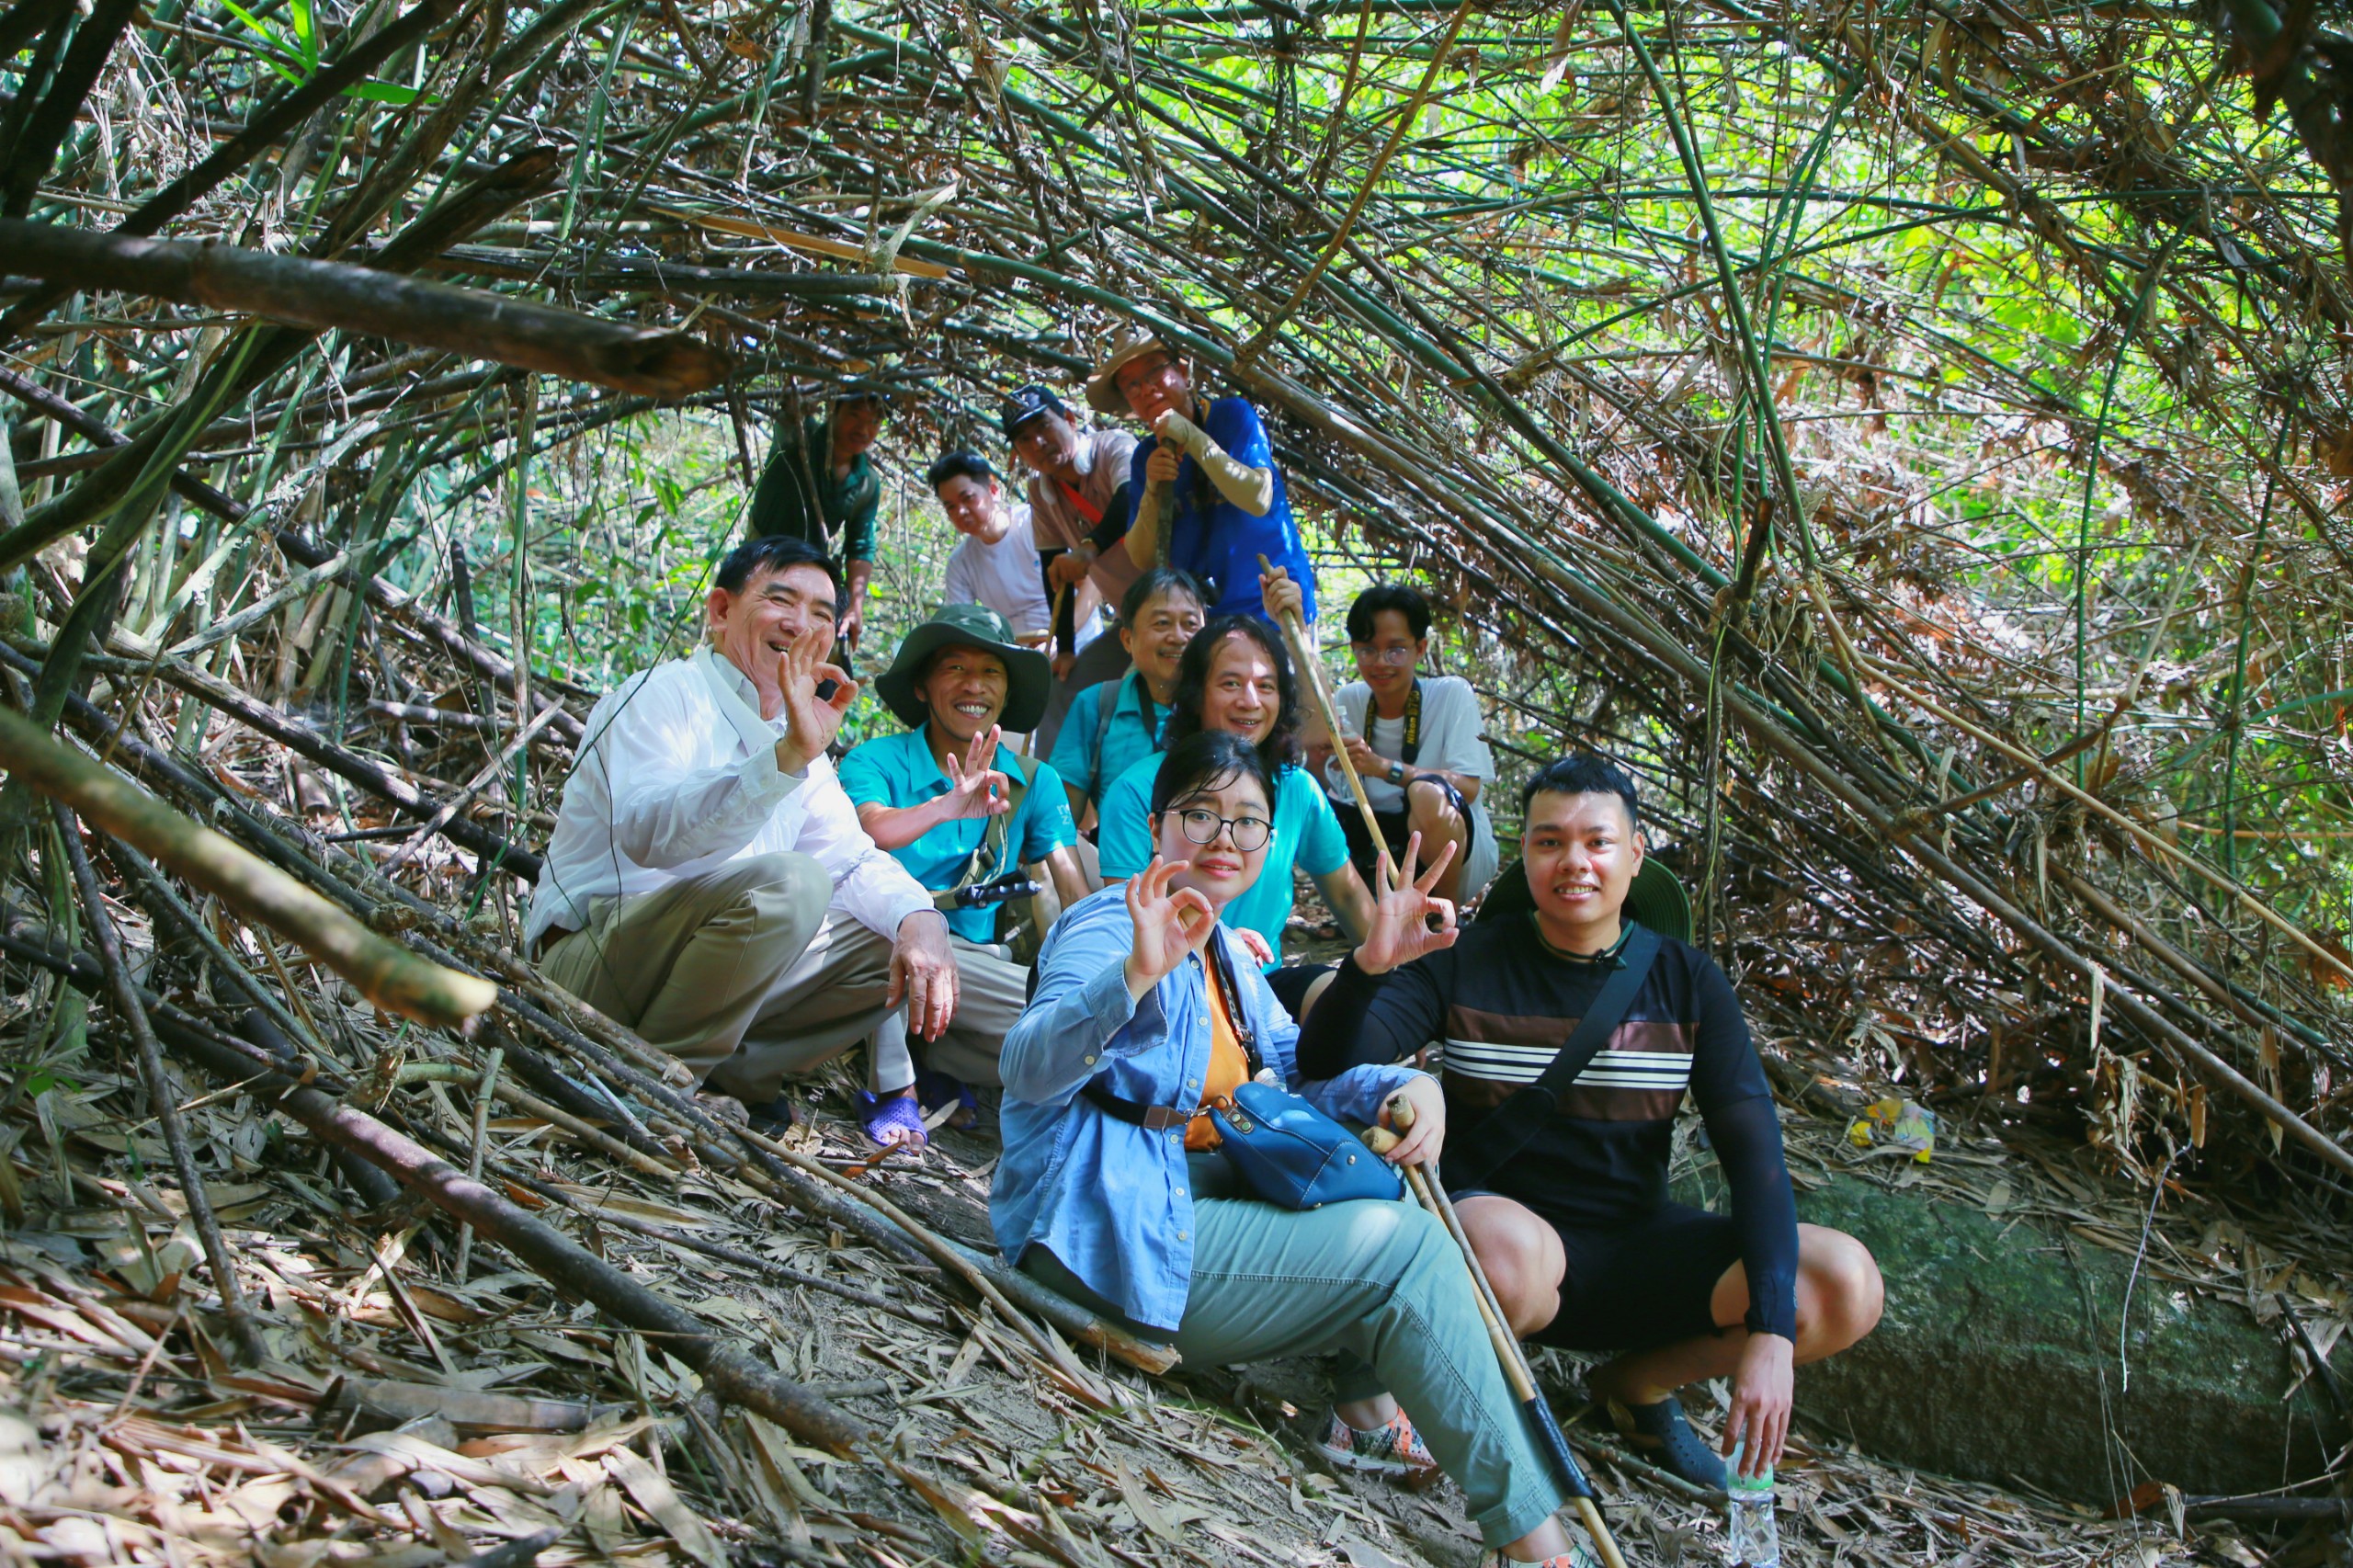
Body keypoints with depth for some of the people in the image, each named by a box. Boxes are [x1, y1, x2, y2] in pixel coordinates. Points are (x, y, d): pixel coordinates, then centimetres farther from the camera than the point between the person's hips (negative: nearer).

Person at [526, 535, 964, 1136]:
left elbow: (854, 858, 11)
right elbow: (647, 831, -29)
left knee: (896, 945, 0)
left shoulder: (800, 737, 17)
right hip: (595, 965, -8)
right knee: (785, 880, -30)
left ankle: (728, 1076, -5)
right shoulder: (660, 696, -10)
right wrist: (788, 756, -42)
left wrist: (919, 917, -12)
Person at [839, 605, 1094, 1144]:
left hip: (973, 962, 3)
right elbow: (869, 833, -28)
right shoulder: (877, 761, -5)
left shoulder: (1035, 782, 6)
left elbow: (1077, 897, -3)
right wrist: (945, 807, -46)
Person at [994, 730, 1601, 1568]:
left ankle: (1367, 1411, 9)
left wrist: (1407, 1086, -11)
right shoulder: (1114, 926, -13)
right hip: (1106, 1239, -10)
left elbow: (1299, 1073, 10)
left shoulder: (1225, 955, 16)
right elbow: (1027, 1071, -30)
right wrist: (1136, 976, -47)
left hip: (1176, 1200, 10)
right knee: (1405, 1250, -14)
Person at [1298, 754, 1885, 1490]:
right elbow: (1328, 1064, -14)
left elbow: (1752, 1147, -8)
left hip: (1634, 1250, 4)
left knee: (1845, 1284, -18)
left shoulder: (1687, 981, 1)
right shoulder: (1466, 964, -4)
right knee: (1509, 1250, -40)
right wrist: (1368, 965, -37)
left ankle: (1636, 1382, 8)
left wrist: (1771, 1331, -21)